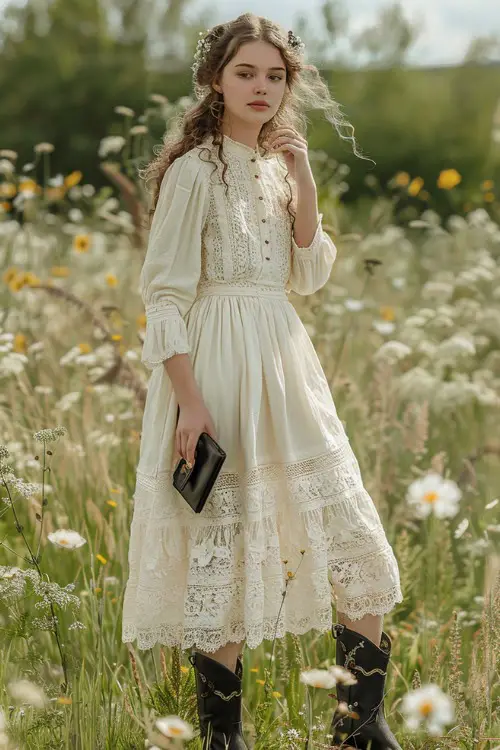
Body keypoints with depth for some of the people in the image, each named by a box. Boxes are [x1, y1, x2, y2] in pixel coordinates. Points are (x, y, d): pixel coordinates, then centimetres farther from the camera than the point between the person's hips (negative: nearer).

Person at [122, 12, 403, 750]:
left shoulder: (277, 167, 14)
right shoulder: (195, 170, -8)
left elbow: (311, 275, 9)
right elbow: (165, 293, -11)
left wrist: (304, 183, -2)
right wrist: (188, 400, -19)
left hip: (287, 364, 7)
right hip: (218, 366, -7)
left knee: (357, 538, 5)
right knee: (222, 548, -1)